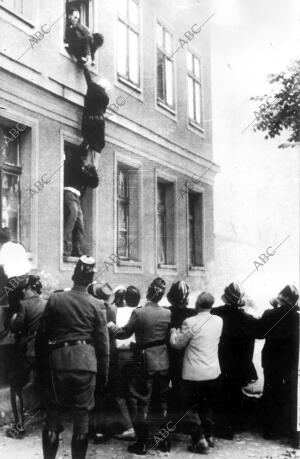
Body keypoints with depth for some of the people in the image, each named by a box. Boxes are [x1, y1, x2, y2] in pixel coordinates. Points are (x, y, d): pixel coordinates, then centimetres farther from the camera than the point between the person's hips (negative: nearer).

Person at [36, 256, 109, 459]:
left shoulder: (55, 299, -2)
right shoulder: (96, 305, -4)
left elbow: (42, 335, 1)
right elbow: (103, 341, 0)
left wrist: (42, 364, 11)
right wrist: (104, 371, 9)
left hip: (57, 361, 1)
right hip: (85, 363, 0)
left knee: (53, 414, 10)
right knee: (81, 414, 8)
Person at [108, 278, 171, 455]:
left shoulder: (138, 313, -14)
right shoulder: (168, 313, -4)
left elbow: (124, 333, -5)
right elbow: (170, 338, 4)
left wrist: (112, 326, 11)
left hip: (145, 362, -4)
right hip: (164, 362, 4)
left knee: (140, 402, 7)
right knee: (164, 401, 14)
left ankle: (143, 443, 11)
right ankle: (165, 441, 22)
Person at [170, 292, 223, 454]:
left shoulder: (190, 322, -17)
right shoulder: (218, 321, -2)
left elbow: (178, 344, -7)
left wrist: (174, 332, 14)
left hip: (194, 374, -5)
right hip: (213, 372, 5)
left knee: (193, 407, 8)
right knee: (208, 406, 20)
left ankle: (200, 441, 9)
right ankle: (209, 436, 29)